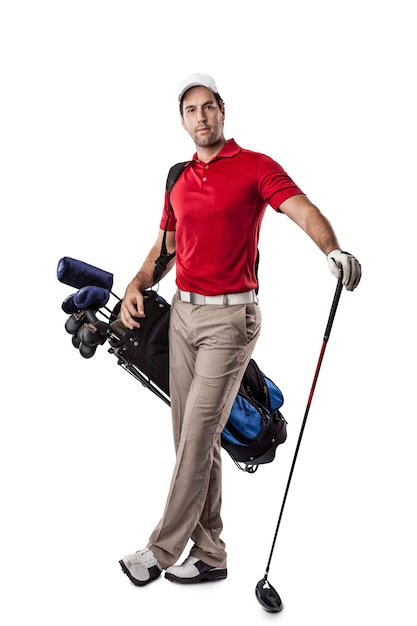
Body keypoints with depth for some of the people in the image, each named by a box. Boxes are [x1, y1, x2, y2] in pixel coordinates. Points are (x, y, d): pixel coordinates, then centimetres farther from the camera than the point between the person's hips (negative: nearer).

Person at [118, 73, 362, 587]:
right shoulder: (179, 180, 15)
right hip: (183, 313, 7)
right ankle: (209, 553, 20)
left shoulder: (256, 167, -4)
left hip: (231, 317, -7)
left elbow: (303, 211, -18)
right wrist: (137, 285, 4)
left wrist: (333, 251, -38)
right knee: (193, 438, 9)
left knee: (196, 436, -5)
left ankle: (162, 550, 8)